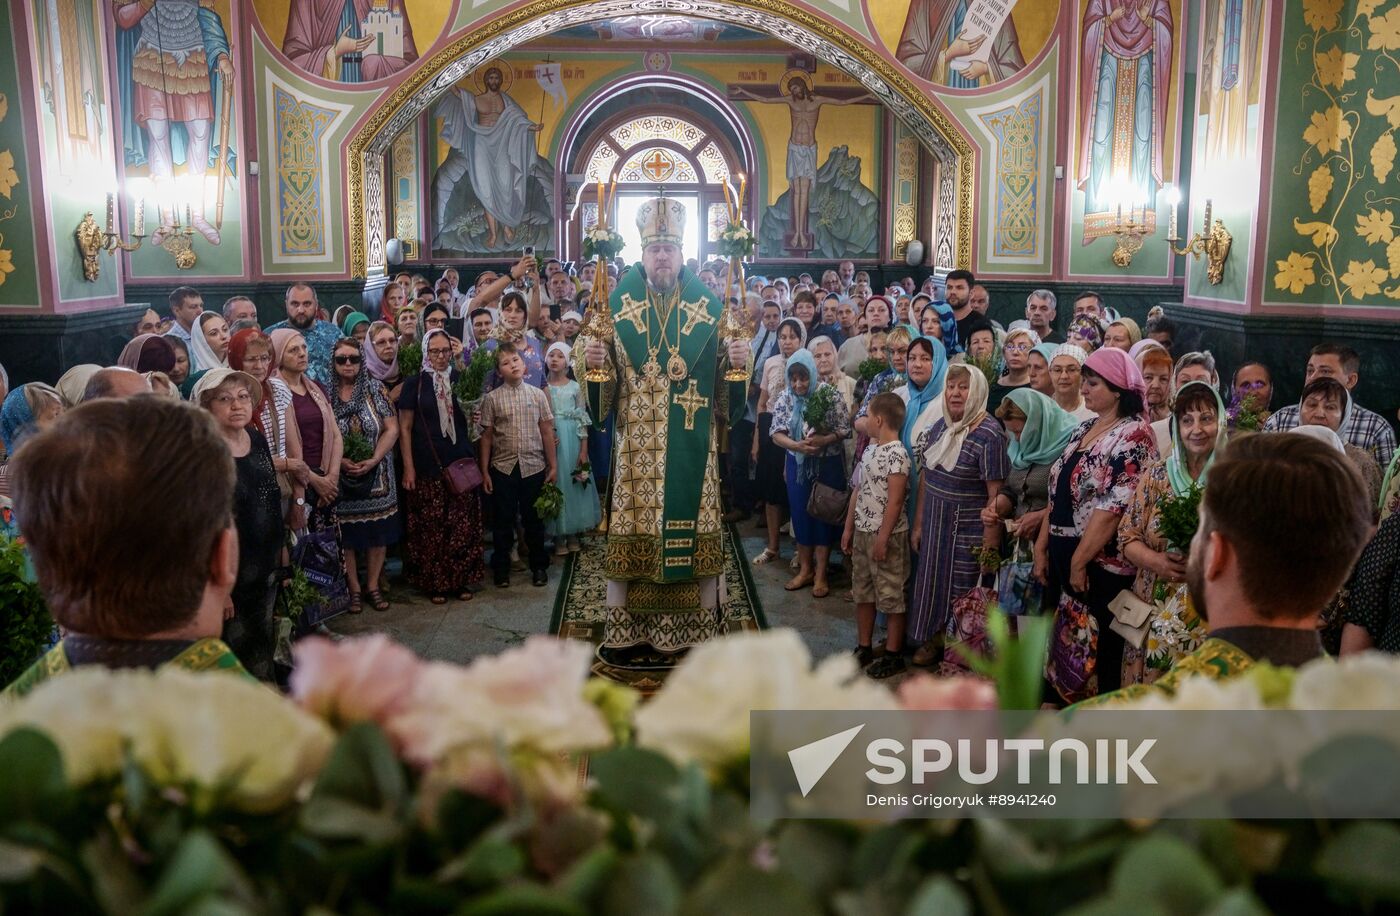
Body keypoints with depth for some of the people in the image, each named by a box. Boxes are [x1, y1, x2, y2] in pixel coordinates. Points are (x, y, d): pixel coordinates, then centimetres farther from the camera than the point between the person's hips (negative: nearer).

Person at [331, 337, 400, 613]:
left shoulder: (375, 388, 0)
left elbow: (391, 429, -3)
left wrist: (372, 460, -14)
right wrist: (340, 461, -16)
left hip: (376, 474, 1)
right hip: (341, 476, -1)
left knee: (377, 532, 5)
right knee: (346, 533, 4)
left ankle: (373, 586, 19)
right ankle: (353, 589, 17)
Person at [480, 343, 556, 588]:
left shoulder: (537, 394, 2)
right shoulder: (492, 398, -1)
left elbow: (547, 431, 4)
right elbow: (487, 436, 1)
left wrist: (553, 466, 3)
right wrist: (485, 471, 0)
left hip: (534, 466, 1)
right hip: (503, 467, 0)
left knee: (534, 519, 10)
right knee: (502, 520, 8)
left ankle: (539, 566, 24)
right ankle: (501, 568, 22)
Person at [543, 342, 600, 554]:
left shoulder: (575, 387, 3)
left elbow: (582, 420, 1)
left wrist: (584, 450, -5)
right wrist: (547, 437, -14)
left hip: (573, 440, 1)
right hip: (549, 440, 0)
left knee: (574, 483, 4)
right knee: (555, 484, 2)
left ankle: (573, 534, 15)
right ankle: (559, 537, 8)